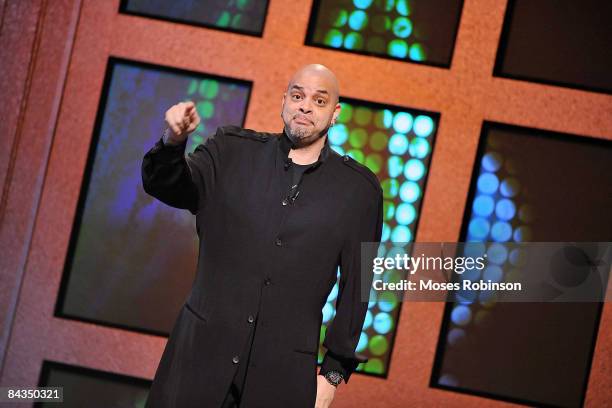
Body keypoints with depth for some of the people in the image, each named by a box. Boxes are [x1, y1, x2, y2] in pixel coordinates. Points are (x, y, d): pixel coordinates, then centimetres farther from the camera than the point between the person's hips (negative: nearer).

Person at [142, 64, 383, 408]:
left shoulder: (359, 189, 4)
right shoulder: (232, 150, 8)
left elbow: (355, 286, 6)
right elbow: (165, 185, -4)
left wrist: (335, 372, 4)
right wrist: (173, 141, -26)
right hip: (203, 351, 1)